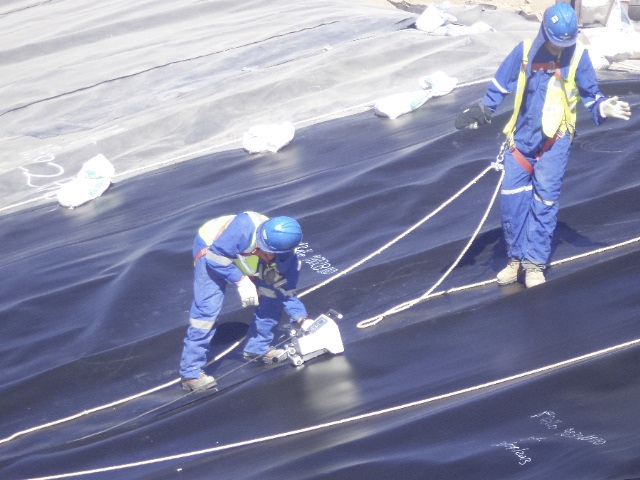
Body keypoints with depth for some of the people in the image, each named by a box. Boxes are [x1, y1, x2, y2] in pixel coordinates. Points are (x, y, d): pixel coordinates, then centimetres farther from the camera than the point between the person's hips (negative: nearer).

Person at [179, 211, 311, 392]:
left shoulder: (286, 259, -24)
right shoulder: (245, 228, -41)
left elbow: (287, 292, -12)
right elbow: (215, 256, -33)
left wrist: (302, 319, -22)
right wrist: (241, 281, -35)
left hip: (244, 260, 5)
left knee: (272, 297, -3)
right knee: (207, 308, -18)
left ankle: (258, 348, 17)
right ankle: (191, 373, -15)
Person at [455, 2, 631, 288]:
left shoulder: (577, 55, -3)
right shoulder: (525, 51, -1)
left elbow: (590, 93, 5)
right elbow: (501, 83, 8)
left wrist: (603, 108, -14)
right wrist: (483, 110, 0)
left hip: (555, 141, -2)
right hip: (521, 137, 2)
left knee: (544, 201, -5)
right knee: (512, 198, -1)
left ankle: (535, 263, 1)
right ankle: (516, 258, 11)